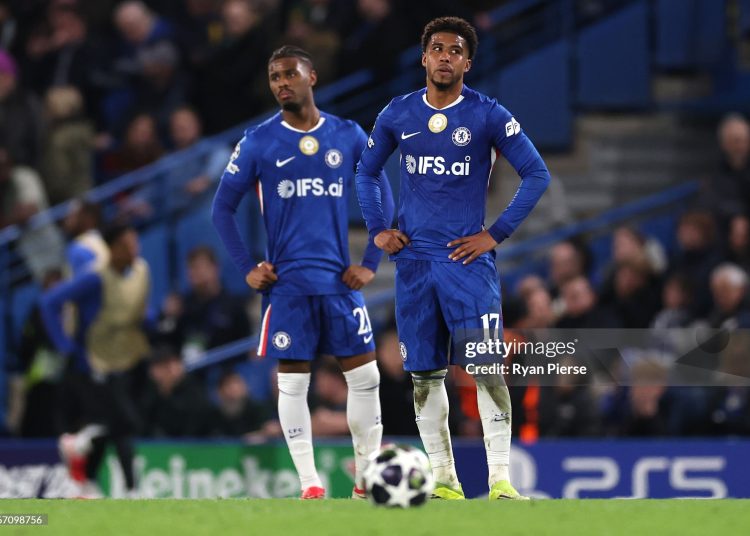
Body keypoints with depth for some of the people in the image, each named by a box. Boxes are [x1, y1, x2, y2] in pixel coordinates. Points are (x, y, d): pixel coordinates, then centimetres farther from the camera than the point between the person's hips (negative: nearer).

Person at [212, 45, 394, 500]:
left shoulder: (349, 136, 3)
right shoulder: (258, 142, 0)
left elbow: (384, 202, 9)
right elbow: (224, 209, 5)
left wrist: (370, 264, 1)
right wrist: (247, 269, -2)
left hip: (341, 281, 1)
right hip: (287, 284, -1)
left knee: (365, 376, 0)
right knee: (293, 382, -2)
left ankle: (369, 476, 12)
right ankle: (310, 484, 4)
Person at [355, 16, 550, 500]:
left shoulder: (488, 115, -4)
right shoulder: (398, 115, 6)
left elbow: (537, 175, -2)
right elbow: (367, 173, 21)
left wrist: (496, 234, -6)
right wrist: (377, 229, 8)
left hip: (468, 258, -3)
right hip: (414, 258, 4)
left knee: (487, 368, -13)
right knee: (424, 374, 5)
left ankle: (500, 480, -12)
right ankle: (444, 481, 13)